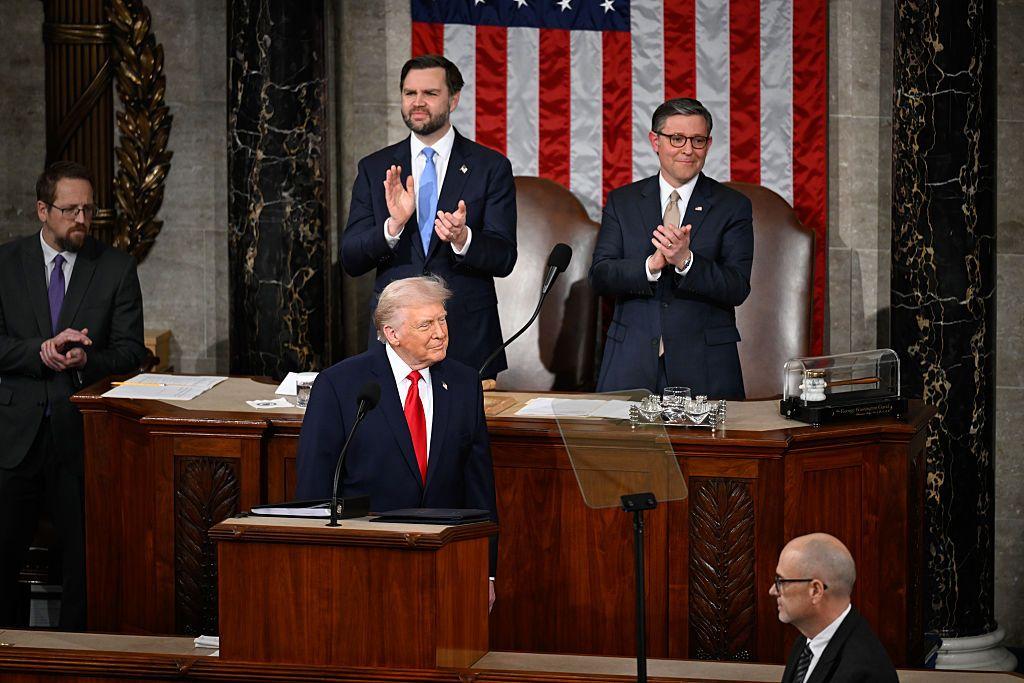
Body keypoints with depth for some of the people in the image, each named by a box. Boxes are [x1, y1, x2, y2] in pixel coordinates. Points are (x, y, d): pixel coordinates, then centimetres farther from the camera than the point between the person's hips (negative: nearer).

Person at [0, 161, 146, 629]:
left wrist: (85, 360, -19)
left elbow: (131, 351, 1)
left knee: (85, 556, 3)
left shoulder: (116, 269, 5)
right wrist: (42, 350, -20)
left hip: (83, 432, 0)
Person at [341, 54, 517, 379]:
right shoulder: (374, 169, 7)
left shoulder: (491, 167, 1)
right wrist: (393, 226, -18)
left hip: (467, 338, -1)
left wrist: (463, 239, -25)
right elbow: (350, 260, 1)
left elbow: (504, 258, -4)